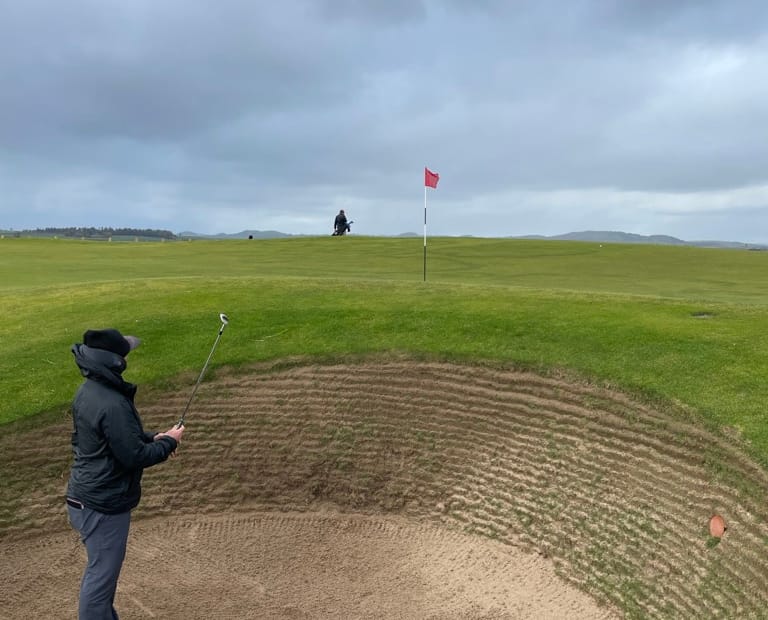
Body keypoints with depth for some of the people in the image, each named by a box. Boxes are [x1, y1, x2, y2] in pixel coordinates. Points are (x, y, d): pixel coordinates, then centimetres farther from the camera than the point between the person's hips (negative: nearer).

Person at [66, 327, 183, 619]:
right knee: (101, 576, 6)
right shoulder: (112, 404, -29)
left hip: (85, 497, 10)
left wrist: (151, 437, 6)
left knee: (100, 571, 25)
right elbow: (134, 456, -25)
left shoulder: (88, 390, 2)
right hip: (104, 506, -10)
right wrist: (169, 442, -10)